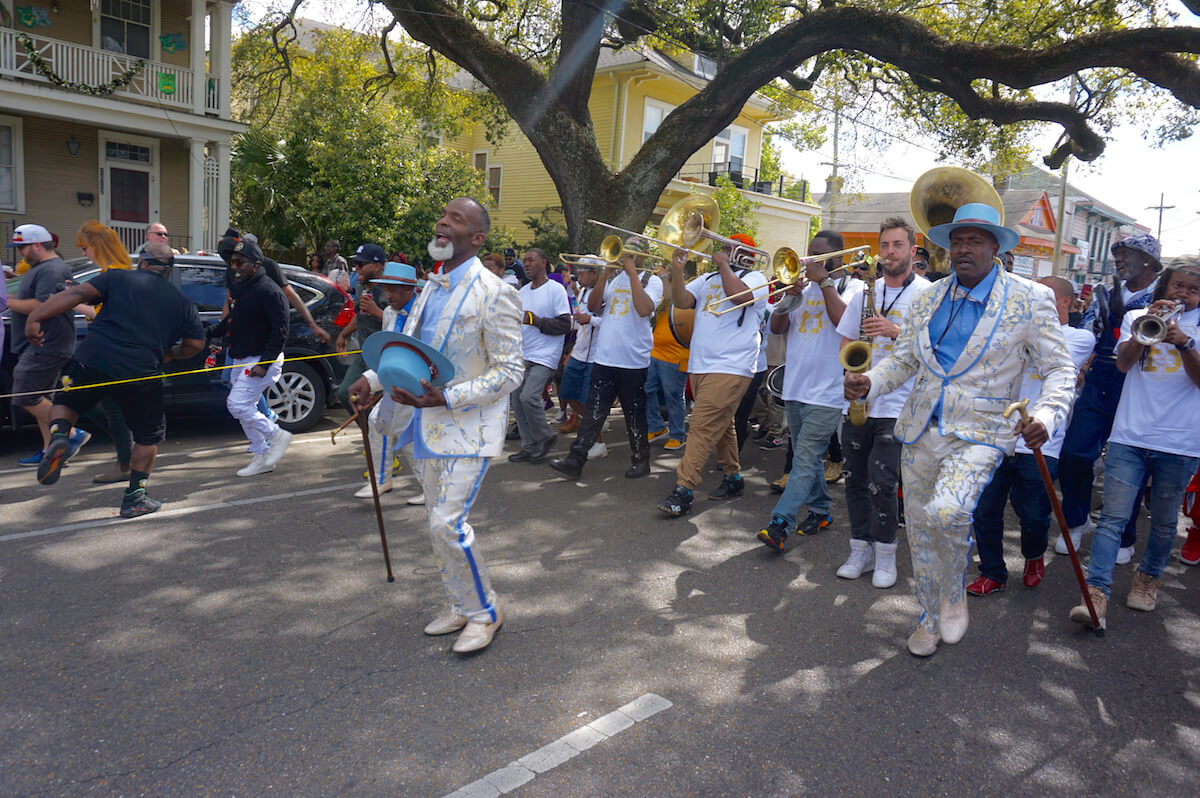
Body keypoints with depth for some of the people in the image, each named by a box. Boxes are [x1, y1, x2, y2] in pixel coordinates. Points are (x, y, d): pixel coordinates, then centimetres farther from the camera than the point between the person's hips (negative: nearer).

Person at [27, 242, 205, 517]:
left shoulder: (118, 277, 10)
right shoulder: (182, 302, 13)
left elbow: (78, 293, -2)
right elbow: (196, 343, 10)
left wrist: (36, 317, -5)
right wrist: (170, 353, 28)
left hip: (94, 360, 0)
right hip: (142, 374, 0)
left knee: (65, 401, 28)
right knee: (149, 434, 17)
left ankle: (58, 436, -3)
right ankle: (135, 497, 15)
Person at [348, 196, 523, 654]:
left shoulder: (493, 294, -15)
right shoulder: (432, 286, 10)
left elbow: (510, 372, -17)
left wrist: (445, 398, -25)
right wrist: (372, 379, 3)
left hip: (467, 429, -8)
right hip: (426, 427, 8)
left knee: (447, 524, -13)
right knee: (441, 522, 15)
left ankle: (483, 613, 9)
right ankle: (461, 607, 32)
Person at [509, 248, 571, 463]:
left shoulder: (555, 289, -5)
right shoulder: (523, 291, 16)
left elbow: (565, 324, -12)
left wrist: (536, 321, -19)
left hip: (544, 356, -7)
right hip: (522, 355, 7)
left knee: (528, 397, -20)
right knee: (517, 400, 5)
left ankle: (545, 437, 2)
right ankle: (530, 448, 16)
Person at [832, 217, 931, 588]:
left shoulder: (927, 294, 0)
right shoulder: (866, 292, 13)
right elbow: (846, 344, 14)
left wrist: (896, 330, -20)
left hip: (897, 406, -5)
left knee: (881, 482, -10)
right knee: (857, 479, 9)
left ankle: (885, 554, 7)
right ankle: (861, 549, 22)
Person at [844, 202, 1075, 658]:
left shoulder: (1031, 300, -3)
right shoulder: (927, 300, 8)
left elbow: (1059, 369, -1)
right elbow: (902, 360, 12)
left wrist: (1045, 416, -21)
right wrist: (869, 382, -10)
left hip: (979, 435, -5)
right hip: (920, 432, 5)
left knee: (946, 512, -29)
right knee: (920, 533, 12)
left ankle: (954, 594, 3)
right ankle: (931, 618, 35)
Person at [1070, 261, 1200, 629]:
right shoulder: (1136, 317, 10)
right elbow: (1123, 363, -5)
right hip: (1130, 436, -1)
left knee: (1164, 521, 11)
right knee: (1113, 516, -8)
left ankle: (1148, 578, 33)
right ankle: (1096, 594, -11)